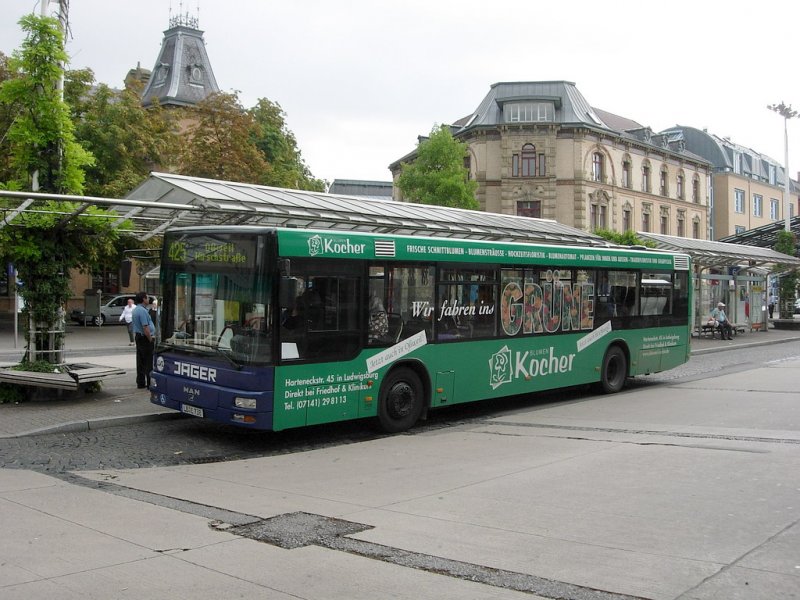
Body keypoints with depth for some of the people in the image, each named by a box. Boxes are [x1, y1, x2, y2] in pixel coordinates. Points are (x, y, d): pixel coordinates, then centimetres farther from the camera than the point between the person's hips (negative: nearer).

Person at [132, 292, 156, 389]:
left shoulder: (135, 310, 14)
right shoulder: (142, 311, -18)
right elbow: (145, 327, -23)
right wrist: (150, 339, -14)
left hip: (138, 337, 10)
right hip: (145, 338, -10)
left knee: (140, 362, 12)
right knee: (148, 362, -6)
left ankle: (140, 383, 17)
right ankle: (150, 383, -5)